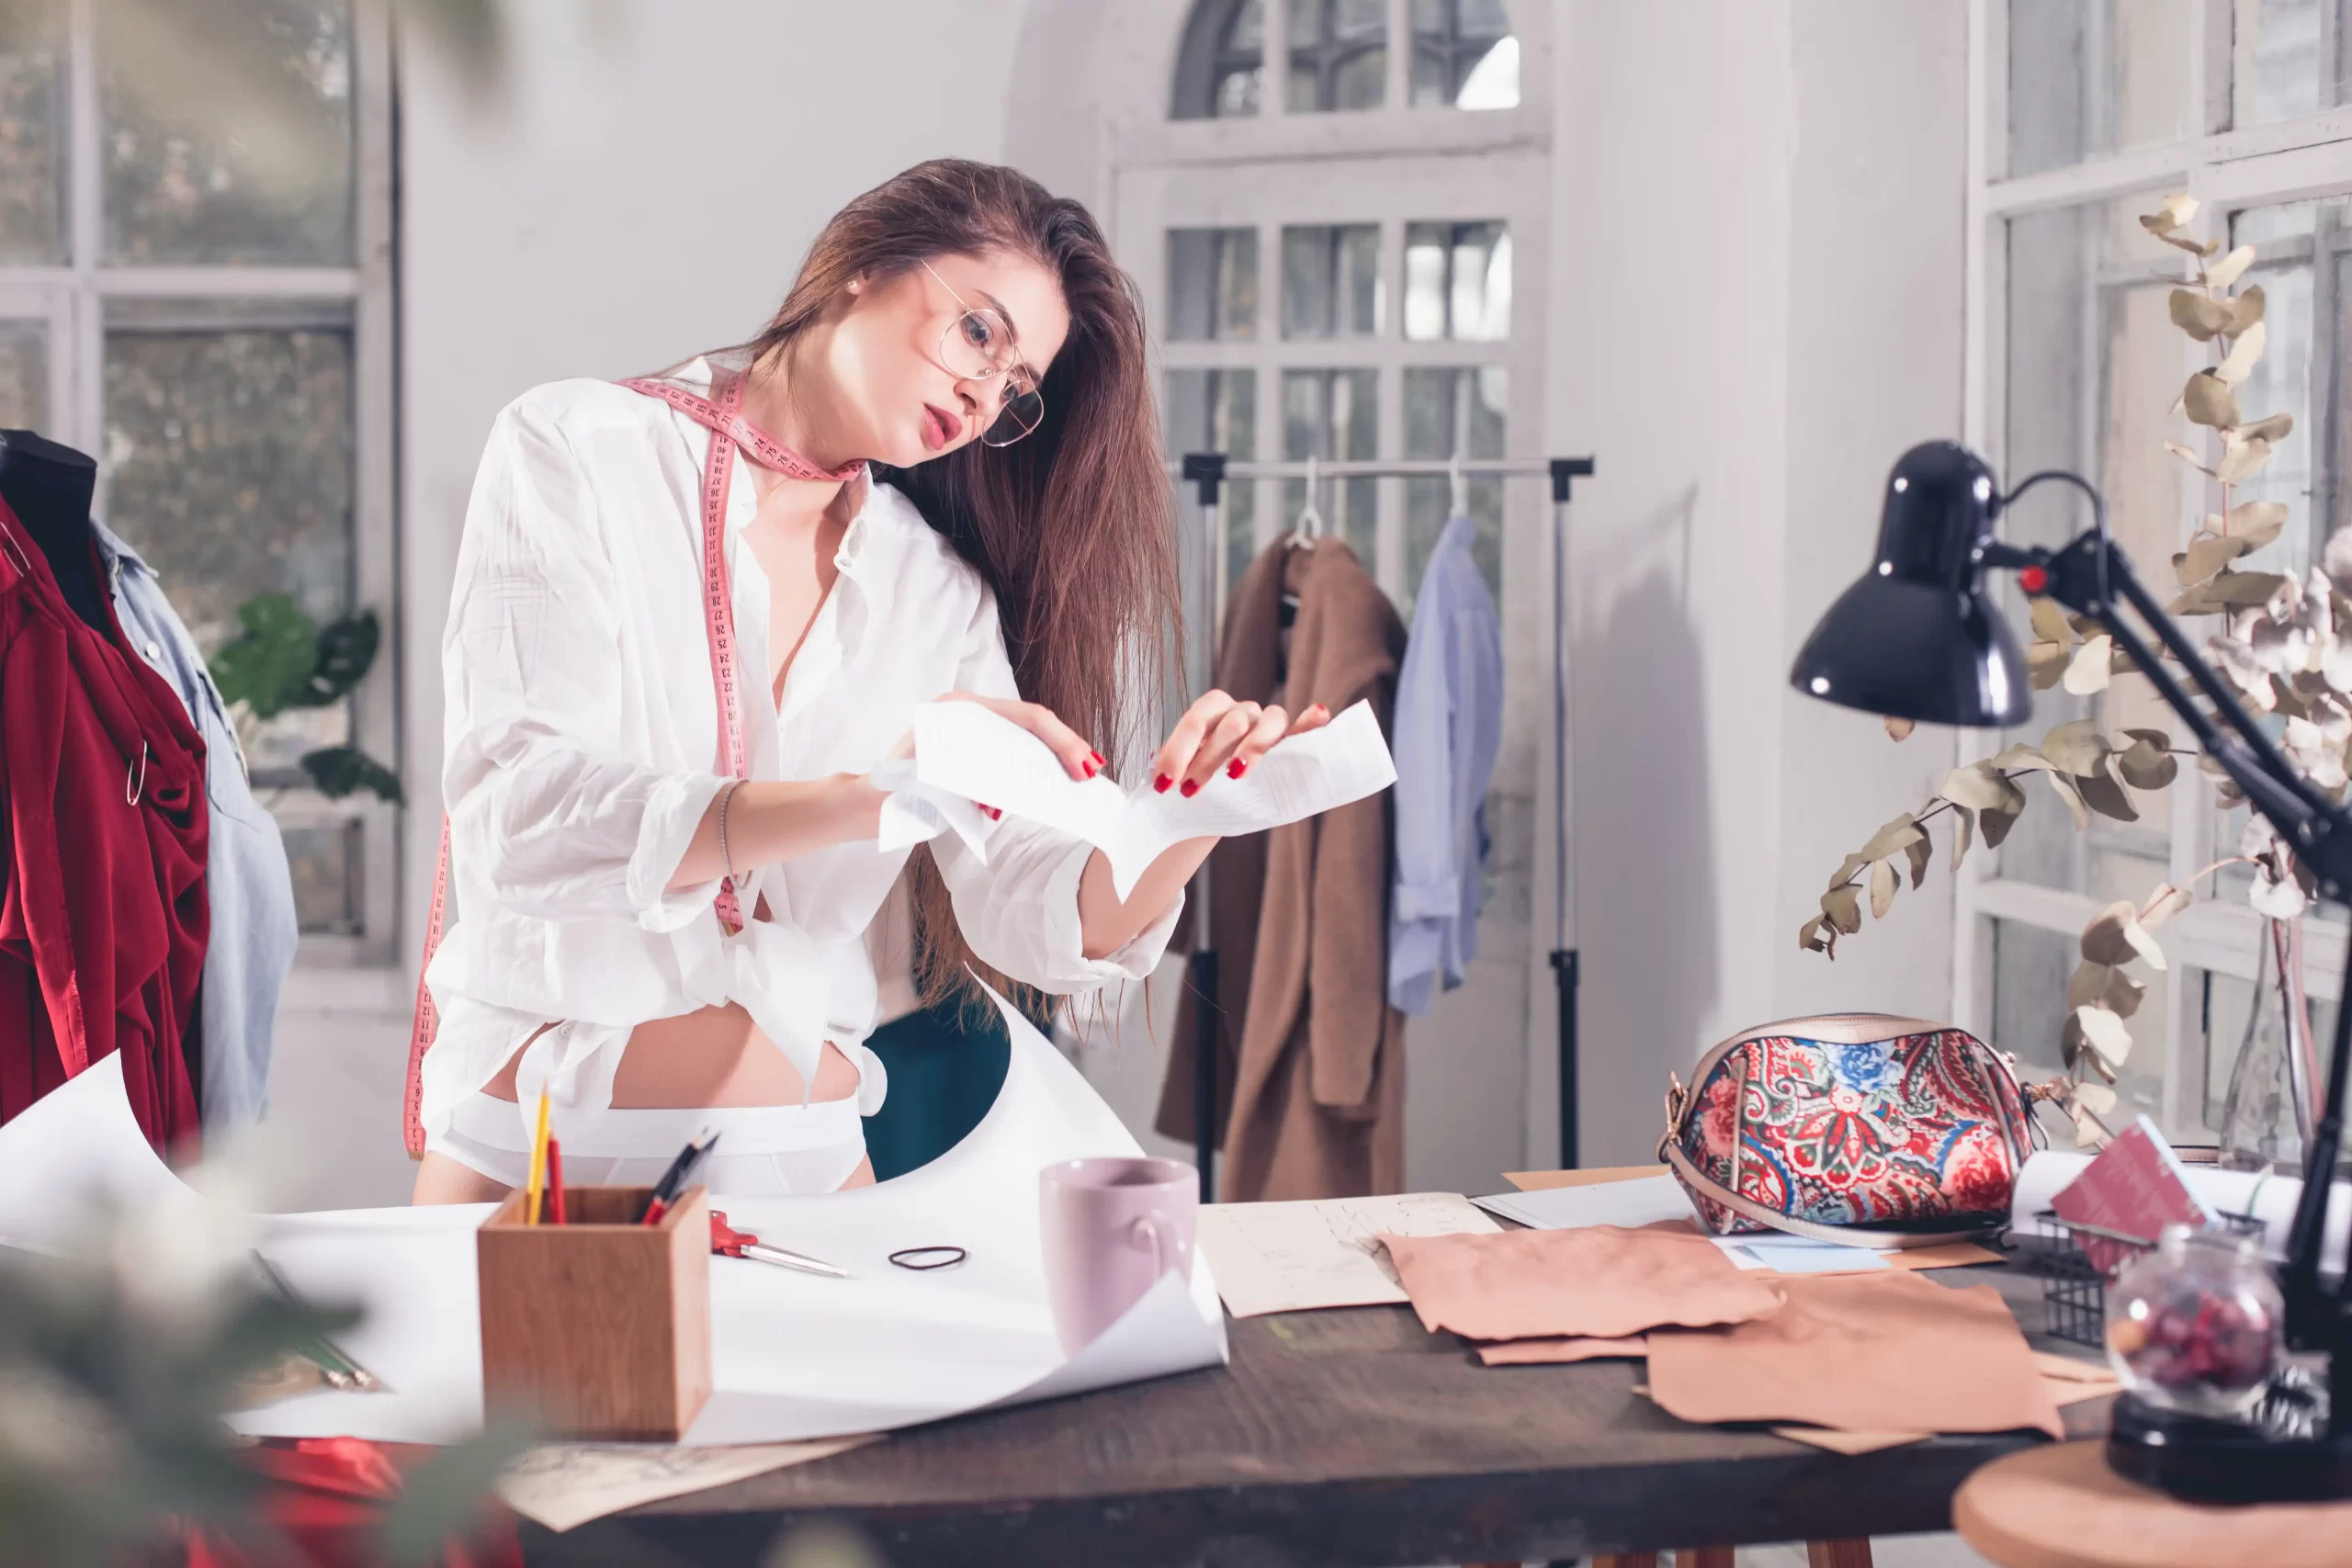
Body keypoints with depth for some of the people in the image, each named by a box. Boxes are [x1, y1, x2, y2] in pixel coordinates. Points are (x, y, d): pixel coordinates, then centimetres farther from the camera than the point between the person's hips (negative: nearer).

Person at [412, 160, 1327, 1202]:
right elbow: (516, 816, -15)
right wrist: (865, 800, -26)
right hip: (536, 1144, -3)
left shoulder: (938, 596, 12)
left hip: (810, 1152, 3)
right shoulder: (574, 451, 0)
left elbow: (1037, 915, 3)